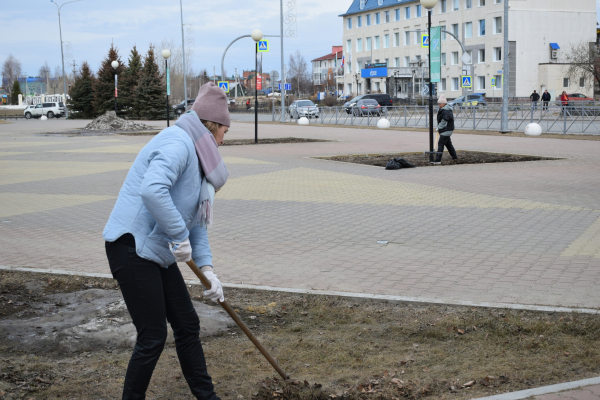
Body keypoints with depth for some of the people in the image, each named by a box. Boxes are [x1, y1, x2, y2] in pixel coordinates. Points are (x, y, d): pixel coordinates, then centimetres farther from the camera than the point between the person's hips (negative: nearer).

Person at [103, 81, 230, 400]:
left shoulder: (197, 154, 16)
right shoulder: (178, 143, -16)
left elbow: (196, 219, 17)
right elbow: (152, 190, -34)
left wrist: (207, 269, 9)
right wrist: (180, 236, -25)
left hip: (157, 252, 10)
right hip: (132, 247, -10)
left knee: (187, 325, 14)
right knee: (153, 336, -5)